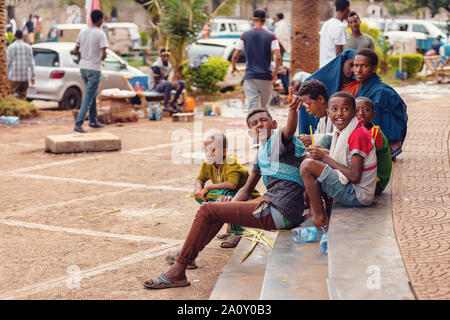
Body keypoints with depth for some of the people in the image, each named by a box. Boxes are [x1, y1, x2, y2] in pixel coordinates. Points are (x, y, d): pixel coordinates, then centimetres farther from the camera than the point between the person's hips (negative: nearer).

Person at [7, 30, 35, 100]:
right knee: (23, 96, 9)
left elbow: (8, 62, -5)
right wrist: (33, 76, 8)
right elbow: (31, 63, 3)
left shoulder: (11, 47, -5)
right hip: (24, 77, 3)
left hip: (14, 77, -3)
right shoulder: (28, 47, 4)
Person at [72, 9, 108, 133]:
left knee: (92, 95, 22)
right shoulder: (100, 34, -14)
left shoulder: (82, 32, 5)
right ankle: (78, 125, -11)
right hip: (94, 69, -7)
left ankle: (93, 121, 30)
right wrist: (101, 59, 2)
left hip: (83, 67, 7)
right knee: (88, 97, -5)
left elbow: (75, 51, 8)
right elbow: (104, 54, -20)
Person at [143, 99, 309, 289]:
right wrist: (232, 203, 4)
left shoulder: (279, 138, -7)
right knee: (221, 206, 28)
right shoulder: (262, 152, 21)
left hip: (280, 213, -10)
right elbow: (247, 189, 25)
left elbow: (290, 130, -34)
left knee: (207, 210, -6)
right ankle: (186, 256, 38)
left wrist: (293, 110, -56)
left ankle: (177, 272, 0)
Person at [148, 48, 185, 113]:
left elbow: (165, 79, 10)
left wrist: (174, 83, -11)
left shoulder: (169, 65, 7)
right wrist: (172, 83, -25)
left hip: (163, 84, 9)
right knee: (168, 84, -39)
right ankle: (166, 105, -25)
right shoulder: (156, 66, -20)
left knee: (182, 83, -3)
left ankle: (173, 103, 0)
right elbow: (157, 81, -21)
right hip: (154, 86, -9)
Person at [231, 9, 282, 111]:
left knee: (253, 106, -4)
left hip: (250, 76, 0)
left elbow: (235, 56, 3)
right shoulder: (271, 36, -2)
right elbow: (278, 58, -9)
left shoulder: (245, 35, 1)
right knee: (263, 107, 14)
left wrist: (234, 68, 22)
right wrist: (275, 74, 2)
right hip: (266, 76, 0)